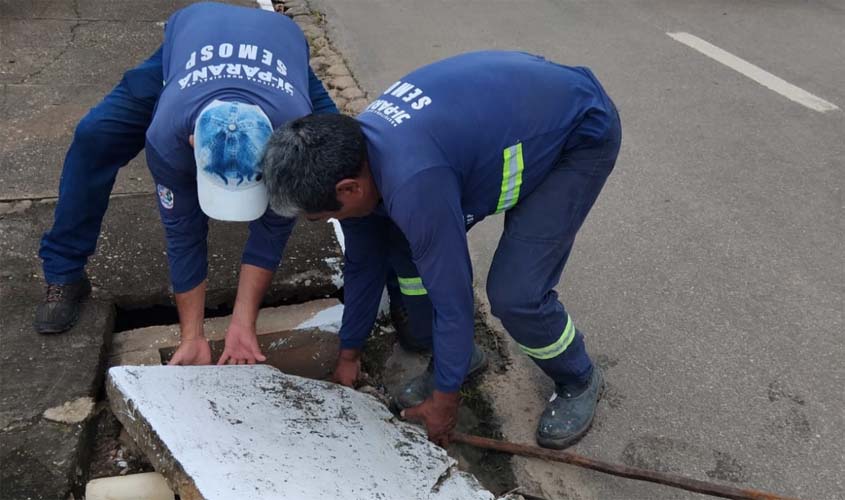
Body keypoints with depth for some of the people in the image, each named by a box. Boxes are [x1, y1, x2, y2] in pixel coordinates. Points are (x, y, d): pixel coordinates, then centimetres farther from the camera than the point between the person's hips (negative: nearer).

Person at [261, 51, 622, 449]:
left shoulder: (415, 184, -39)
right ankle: (454, 357, 19)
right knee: (406, 241, -2)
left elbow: (452, 294, -28)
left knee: (515, 295, -17)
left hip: (583, 133, -8)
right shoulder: (352, 151, -10)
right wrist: (349, 354, 14)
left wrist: (444, 398, -11)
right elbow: (362, 262, 3)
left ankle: (578, 381, 14)